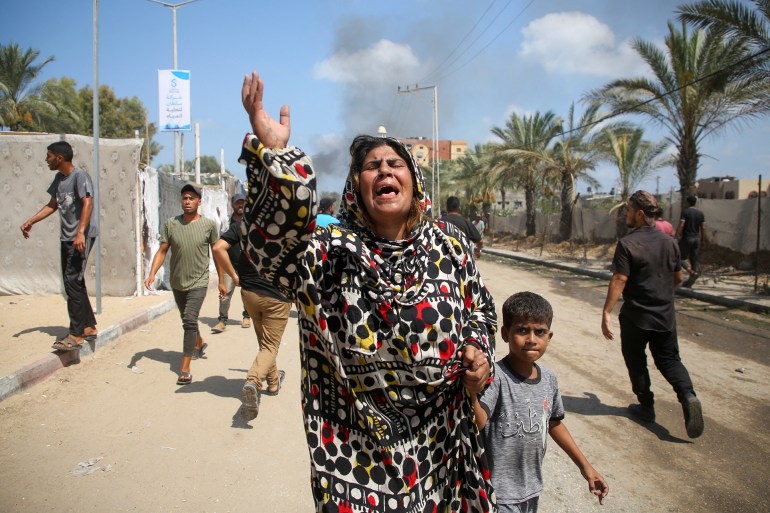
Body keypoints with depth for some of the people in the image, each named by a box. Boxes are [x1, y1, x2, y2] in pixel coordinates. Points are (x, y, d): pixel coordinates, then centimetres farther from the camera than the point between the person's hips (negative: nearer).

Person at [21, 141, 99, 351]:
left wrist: (80, 233, -34)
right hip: (66, 237, 9)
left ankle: (76, 335, -7)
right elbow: (52, 205, 24)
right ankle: (89, 326, 22)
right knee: (73, 283, 12)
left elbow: (87, 203, -24)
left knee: (72, 282, -11)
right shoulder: (59, 178, 14)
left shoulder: (80, 176, -12)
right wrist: (29, 222, 20)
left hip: (82, 236, -9)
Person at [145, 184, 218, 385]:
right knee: (187, 320, 21)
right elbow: (162, 251, -3)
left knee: (189, 321, -17)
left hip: (198, 282, -4)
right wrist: (152, 274, -17)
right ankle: (199, 343, 51)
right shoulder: (170, 224, -3)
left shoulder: (209, 224, -6)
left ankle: (185, 369, -13)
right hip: (177, 283, 4)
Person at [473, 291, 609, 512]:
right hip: (499, 493, -6)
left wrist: (585, 465, 17)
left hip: (532, 487, 6)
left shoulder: (549, 379, -2)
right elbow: (478, 423, -37)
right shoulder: (495, 376, -23)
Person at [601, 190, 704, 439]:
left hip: (635, 316, -5)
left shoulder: (627, 244, -16)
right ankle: (688, 395, -9)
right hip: (665, 314, 5)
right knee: (669, 359, 14)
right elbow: (678, 278, 13)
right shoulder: (669, 242, 4)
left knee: (636, 360, 13)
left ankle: (646, 406, 21)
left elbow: (619, 281, -22)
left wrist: (606, 312, -21)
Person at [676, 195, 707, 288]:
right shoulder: (701, 213, 7)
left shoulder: (685, 212, -9)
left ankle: (690, 270, -21)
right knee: (694, 259, 9)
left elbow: (681, 225, -18)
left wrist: (677, 235, -18)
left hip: (686, 238, -5)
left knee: (682, 258, 7)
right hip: (696, 238, 5)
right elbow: (703, 228, 6)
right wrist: (703, 240, 12)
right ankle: (689, 283, 8)